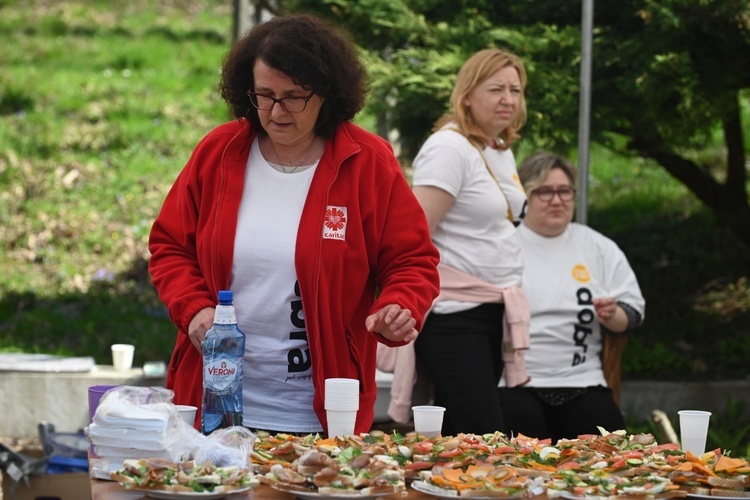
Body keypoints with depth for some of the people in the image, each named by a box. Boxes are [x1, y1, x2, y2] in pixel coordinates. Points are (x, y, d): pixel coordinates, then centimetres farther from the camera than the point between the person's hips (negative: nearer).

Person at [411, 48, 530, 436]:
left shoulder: (501, 151, 15)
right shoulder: (450, 149, -12)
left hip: (493, 313, 9)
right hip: (453, 316, -9)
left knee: (455, 434, 10)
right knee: (484, 435, -13)